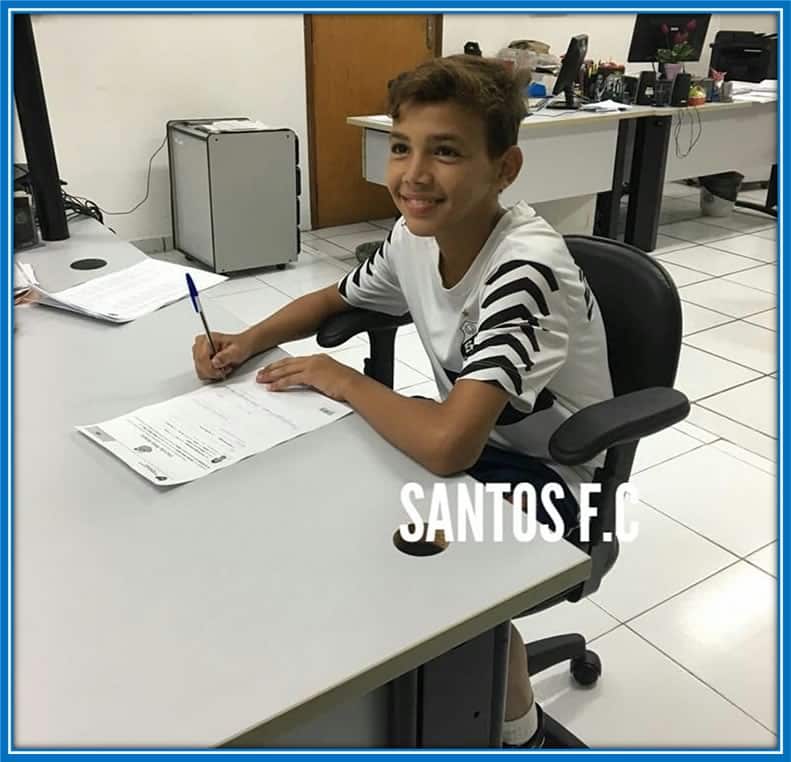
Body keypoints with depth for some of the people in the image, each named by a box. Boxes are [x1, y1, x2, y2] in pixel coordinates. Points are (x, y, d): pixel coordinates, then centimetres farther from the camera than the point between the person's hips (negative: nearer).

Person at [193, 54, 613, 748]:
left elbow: (446, 446, -42)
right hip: (469, 438, 7)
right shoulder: (415, 234, -8)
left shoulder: (525, 268, -32)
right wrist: (250, 341, -6)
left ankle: (517, 725, 4)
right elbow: (337, 298, 12)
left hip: (547, 475, -7)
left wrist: (344, 381, -24)